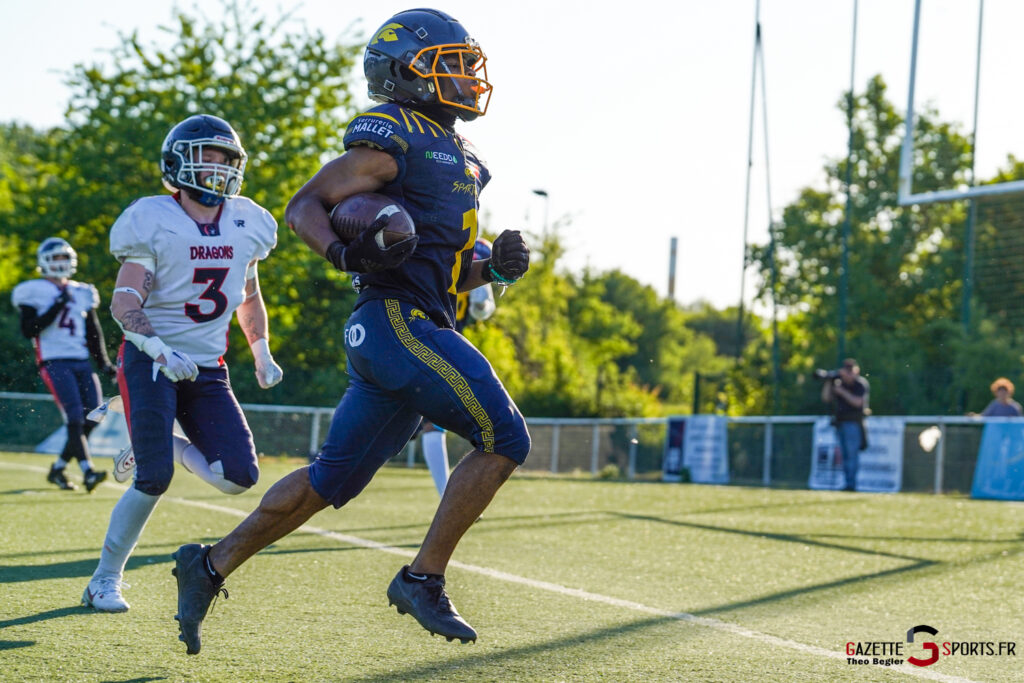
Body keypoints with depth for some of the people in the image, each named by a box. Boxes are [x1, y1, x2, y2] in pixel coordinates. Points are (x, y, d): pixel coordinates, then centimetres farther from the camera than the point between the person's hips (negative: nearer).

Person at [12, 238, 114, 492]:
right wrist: (56, 307, -15)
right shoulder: (33, 292, 0)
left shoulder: (82, 293, 17)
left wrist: (104, 364, 13)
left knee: (92, 418, -1)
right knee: (75, 418, -18)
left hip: (81, 362, 6)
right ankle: (88, 472, -24)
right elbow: (29, 330, -10)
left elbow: (94, 334, 22)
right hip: (54, 362, -6)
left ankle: (58, 469, 14)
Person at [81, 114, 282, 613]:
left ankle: (166, 446, 18)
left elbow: (249, 297, 25)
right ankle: (105, 580, 1)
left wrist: (262, 353, 16)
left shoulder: (245, 224, 8)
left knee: (239, 476, -10)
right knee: (154, 479, -16)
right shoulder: (153, 221, -9)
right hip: (150, 362, -5)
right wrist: (160, 350, -30)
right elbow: (124, 301, -16)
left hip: (207, 368, 5)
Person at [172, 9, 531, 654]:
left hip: (421, 330, 9)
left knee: (332, 479, 12)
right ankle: (423, 579, -7)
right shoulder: (394, 137, -6)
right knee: (505, 439, -13)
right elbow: (304, 205, -7)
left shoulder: (461, 160, 22)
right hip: (396, 320, -9)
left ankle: (210, 565, 21)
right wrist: (344, 251, -26)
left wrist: (495, 266, 7)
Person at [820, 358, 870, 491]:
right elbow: (826, 398, 10)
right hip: (840, 423, 7)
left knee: (852, 454, -11)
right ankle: (848, 483, 11)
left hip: (853, 423, -7)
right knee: (844, 454, 8)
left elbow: (857, 402, -17)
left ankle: (851, 484, -12)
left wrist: (842, 391, -16)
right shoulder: (839, 383, 12)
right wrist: (828, 383, 0)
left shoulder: (861, 384, -5)